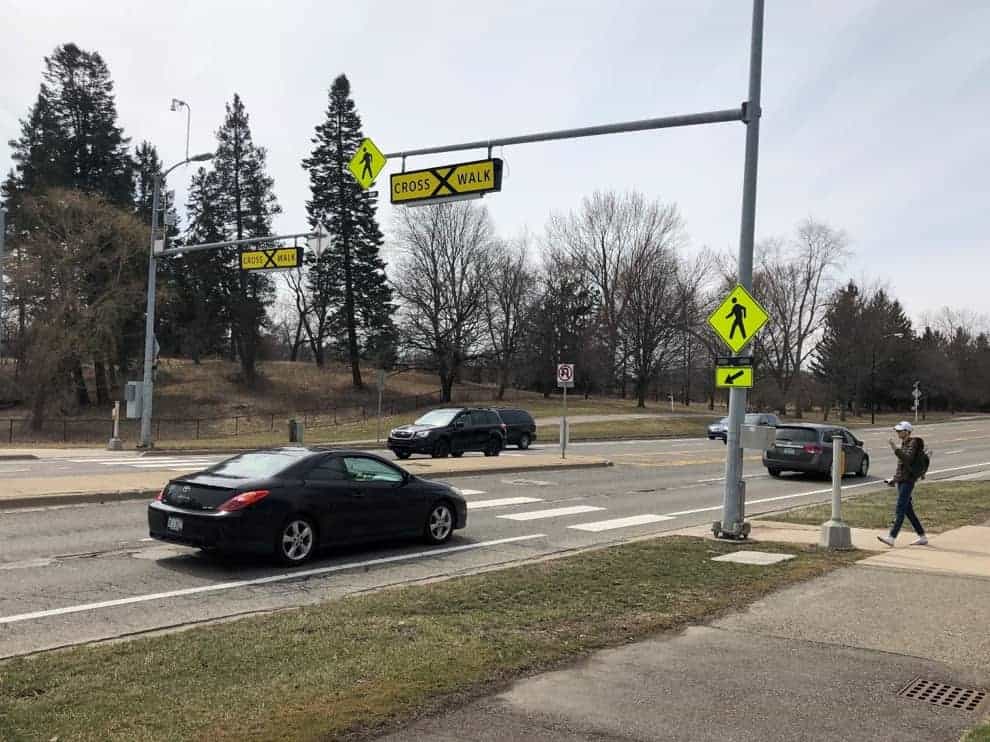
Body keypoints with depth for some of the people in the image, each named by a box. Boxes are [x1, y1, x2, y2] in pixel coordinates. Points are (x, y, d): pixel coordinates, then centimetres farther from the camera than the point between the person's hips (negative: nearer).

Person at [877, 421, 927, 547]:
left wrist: (895, 449, -30)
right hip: (901, 480, 9)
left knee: (900, 510, -12)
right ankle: (922, 537, 18)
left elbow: (908, 459, -24)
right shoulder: (903, 444, 16)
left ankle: (891, 537, -16)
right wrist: (894, 479, 22)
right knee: (908, 510, 11)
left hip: (908, 480, -9)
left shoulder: (913, 443, -9)